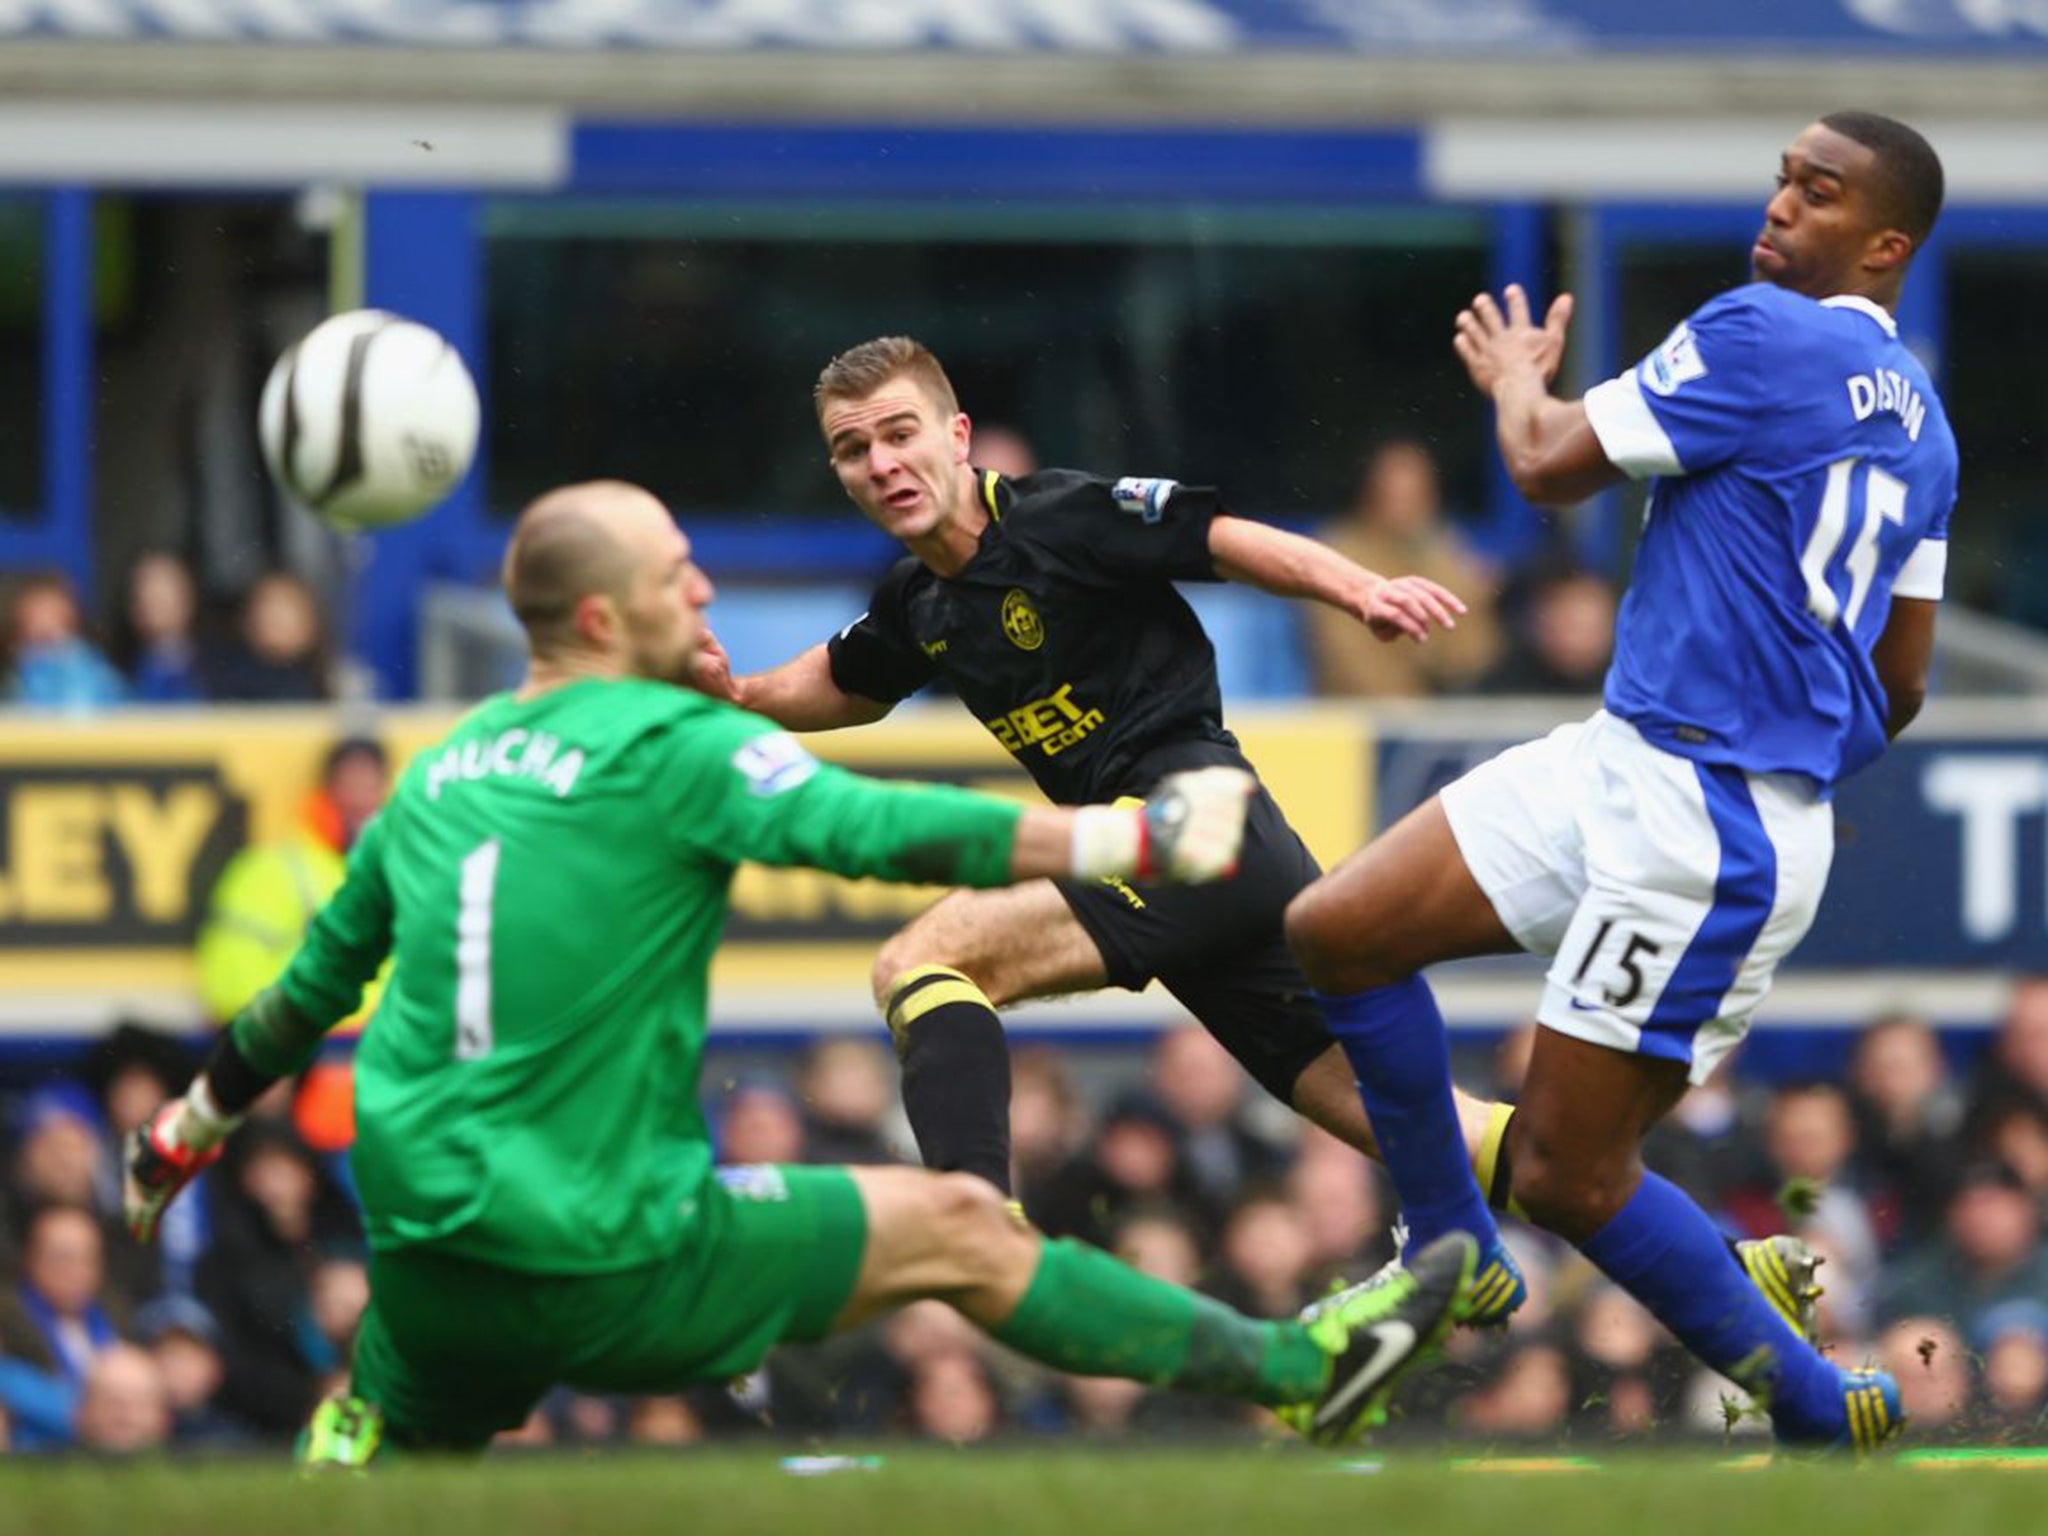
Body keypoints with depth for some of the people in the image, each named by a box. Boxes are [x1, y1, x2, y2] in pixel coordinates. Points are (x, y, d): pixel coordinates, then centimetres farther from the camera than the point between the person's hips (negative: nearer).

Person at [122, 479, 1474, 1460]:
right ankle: (1290, 1368, 12)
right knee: (959, 1228, 5)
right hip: (606, 1262, -6)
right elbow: (876, 828, -18)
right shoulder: (667, 745, -8)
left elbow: (313, 985, 23)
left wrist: (193, 1127, 39)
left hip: (425, 1266, 6)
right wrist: (1137, 840, -15)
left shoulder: (439, 774, 13)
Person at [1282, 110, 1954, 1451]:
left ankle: (1825, 1414, 7)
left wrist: (1516, 381, 14)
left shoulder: (1761, 337, -13)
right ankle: (1453, 1258, 18)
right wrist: (1799, 761, 36)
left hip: (1704, 837, -10)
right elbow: (1900, 685, 19)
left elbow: (1550, 466, -8)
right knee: (1338, 930, 8)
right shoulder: (1920, 423, 14)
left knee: (1568, 1176, -6)